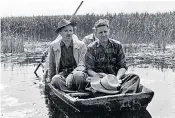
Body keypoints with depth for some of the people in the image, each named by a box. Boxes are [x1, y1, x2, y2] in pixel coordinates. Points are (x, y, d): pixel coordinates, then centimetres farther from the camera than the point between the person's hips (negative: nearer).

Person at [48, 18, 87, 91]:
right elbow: (51, 67, 15)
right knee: (55, 79, -33)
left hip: (76, 72, -1)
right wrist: (50, 81, 11)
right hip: (61, 74, 1)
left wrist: (72, 75, -22)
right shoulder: (53, 46, 6)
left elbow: (82, 65, -5)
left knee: (78, 74, -35)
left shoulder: (81, 45, 3)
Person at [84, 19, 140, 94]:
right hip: (100, 78, -2)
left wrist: (117, 77, -14)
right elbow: (89, 69, 0)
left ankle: (124, 94, -45)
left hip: (115, 77, 3)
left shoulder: (117, 45, 9)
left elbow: (123, 66, 7)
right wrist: (97, 75, -22)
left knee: (135, 77, -22)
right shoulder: (91, 48, 5)